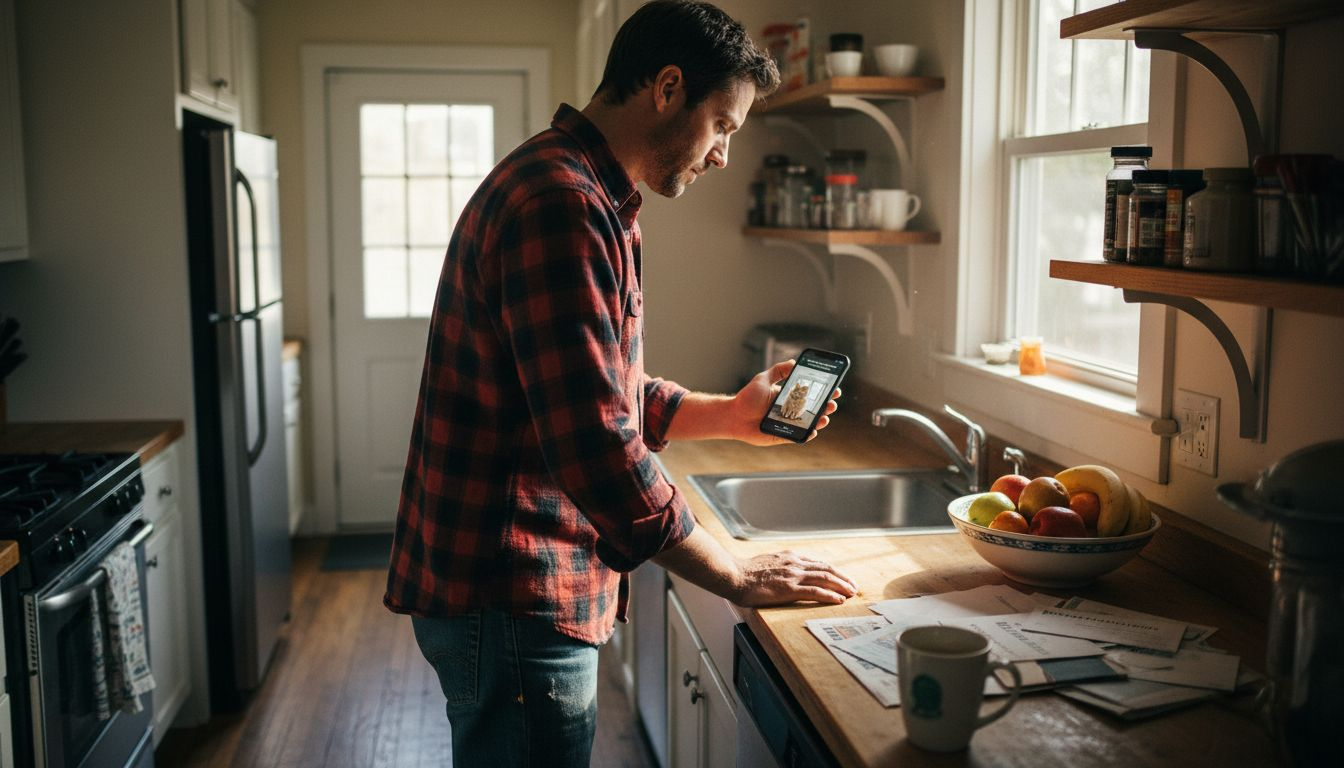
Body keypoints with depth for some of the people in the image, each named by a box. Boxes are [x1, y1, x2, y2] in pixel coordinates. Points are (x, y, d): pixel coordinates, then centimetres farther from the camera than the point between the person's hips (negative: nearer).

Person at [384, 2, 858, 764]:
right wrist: (737, 577, -17)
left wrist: (732, 415, 10)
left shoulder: (588, 198, 14)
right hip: (511, 599, -11)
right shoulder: (562, 205, -22)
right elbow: (597, 449, -27)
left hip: (520, 586, 11)